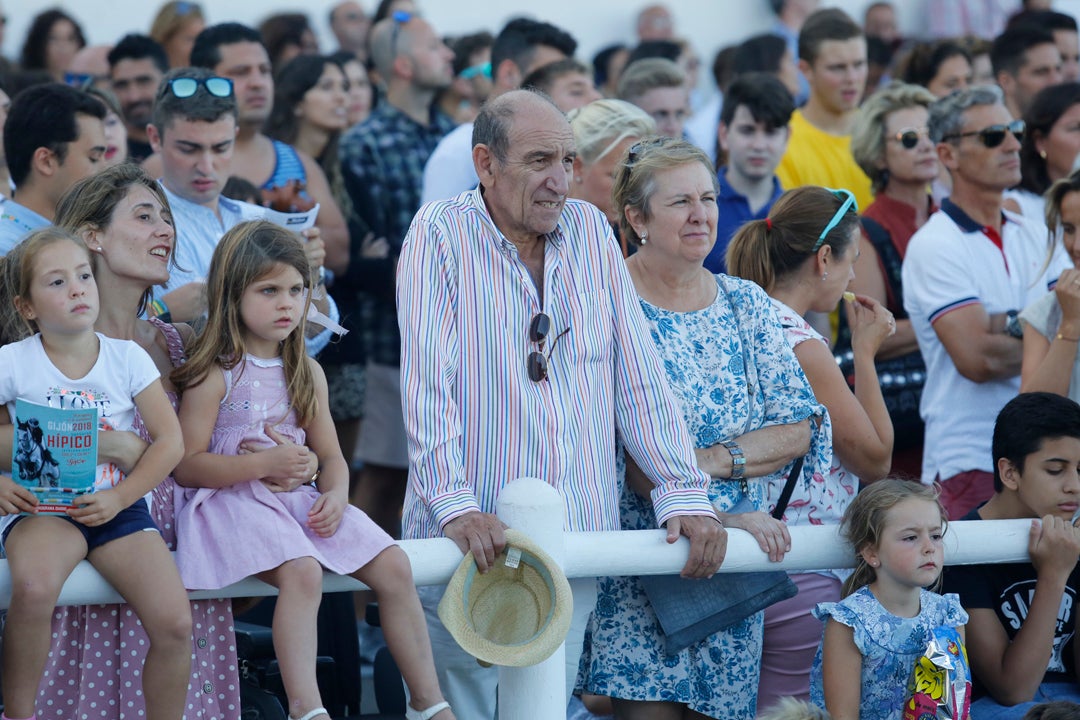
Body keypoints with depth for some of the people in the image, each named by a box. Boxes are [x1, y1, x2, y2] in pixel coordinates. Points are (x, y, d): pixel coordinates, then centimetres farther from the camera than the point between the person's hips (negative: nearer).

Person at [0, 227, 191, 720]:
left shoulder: (127, 357, 3)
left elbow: (170, 441, 2)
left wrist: (118, 499, -11)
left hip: (117, 507, 2)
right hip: (42, 508, -2)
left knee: (174, 623, -18)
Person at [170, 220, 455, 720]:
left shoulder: (307, 374, 14)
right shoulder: (215, 375, -6)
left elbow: (330, 456, 15)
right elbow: (186, 466, -11)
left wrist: (335, 494, -8)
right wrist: (263, 464, -21)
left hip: (301, 500, 7)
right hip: (234, 502, -7)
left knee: (393, 566, -8)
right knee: (301, 571, -35)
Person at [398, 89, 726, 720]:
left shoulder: (590, 230, 9)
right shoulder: (442, 233, -4)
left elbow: (637, 373, 9)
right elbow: (428, 379, -12)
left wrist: (684, 493, 2)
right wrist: (455, 504, -22)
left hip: (576, 532, 4)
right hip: (474, 530, -4)